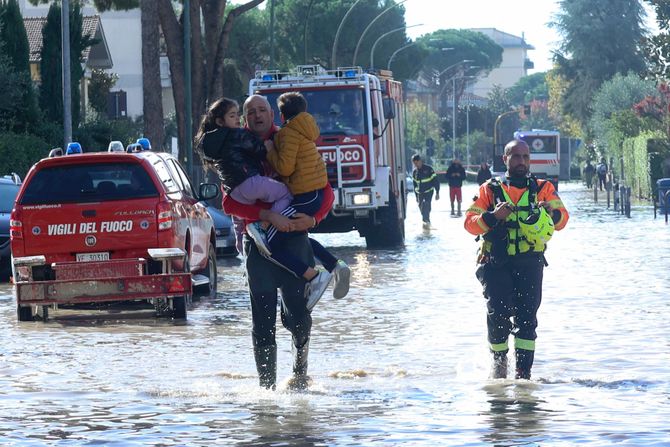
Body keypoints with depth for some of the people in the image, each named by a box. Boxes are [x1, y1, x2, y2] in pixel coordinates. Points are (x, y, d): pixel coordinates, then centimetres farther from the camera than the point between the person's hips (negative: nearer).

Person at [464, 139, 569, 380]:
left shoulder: (543, 188, 14)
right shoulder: (489, 189, 13)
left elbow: (562, 217, 1)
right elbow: (470, 222, 4)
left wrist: (550, 213, -22)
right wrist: (493, 216, -15)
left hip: (529, 262, 1)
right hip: (496, 263, 0)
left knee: (526, 316, -9)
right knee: (499, 313, -11)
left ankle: (524, 371, -7)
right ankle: (498, 363, 10)